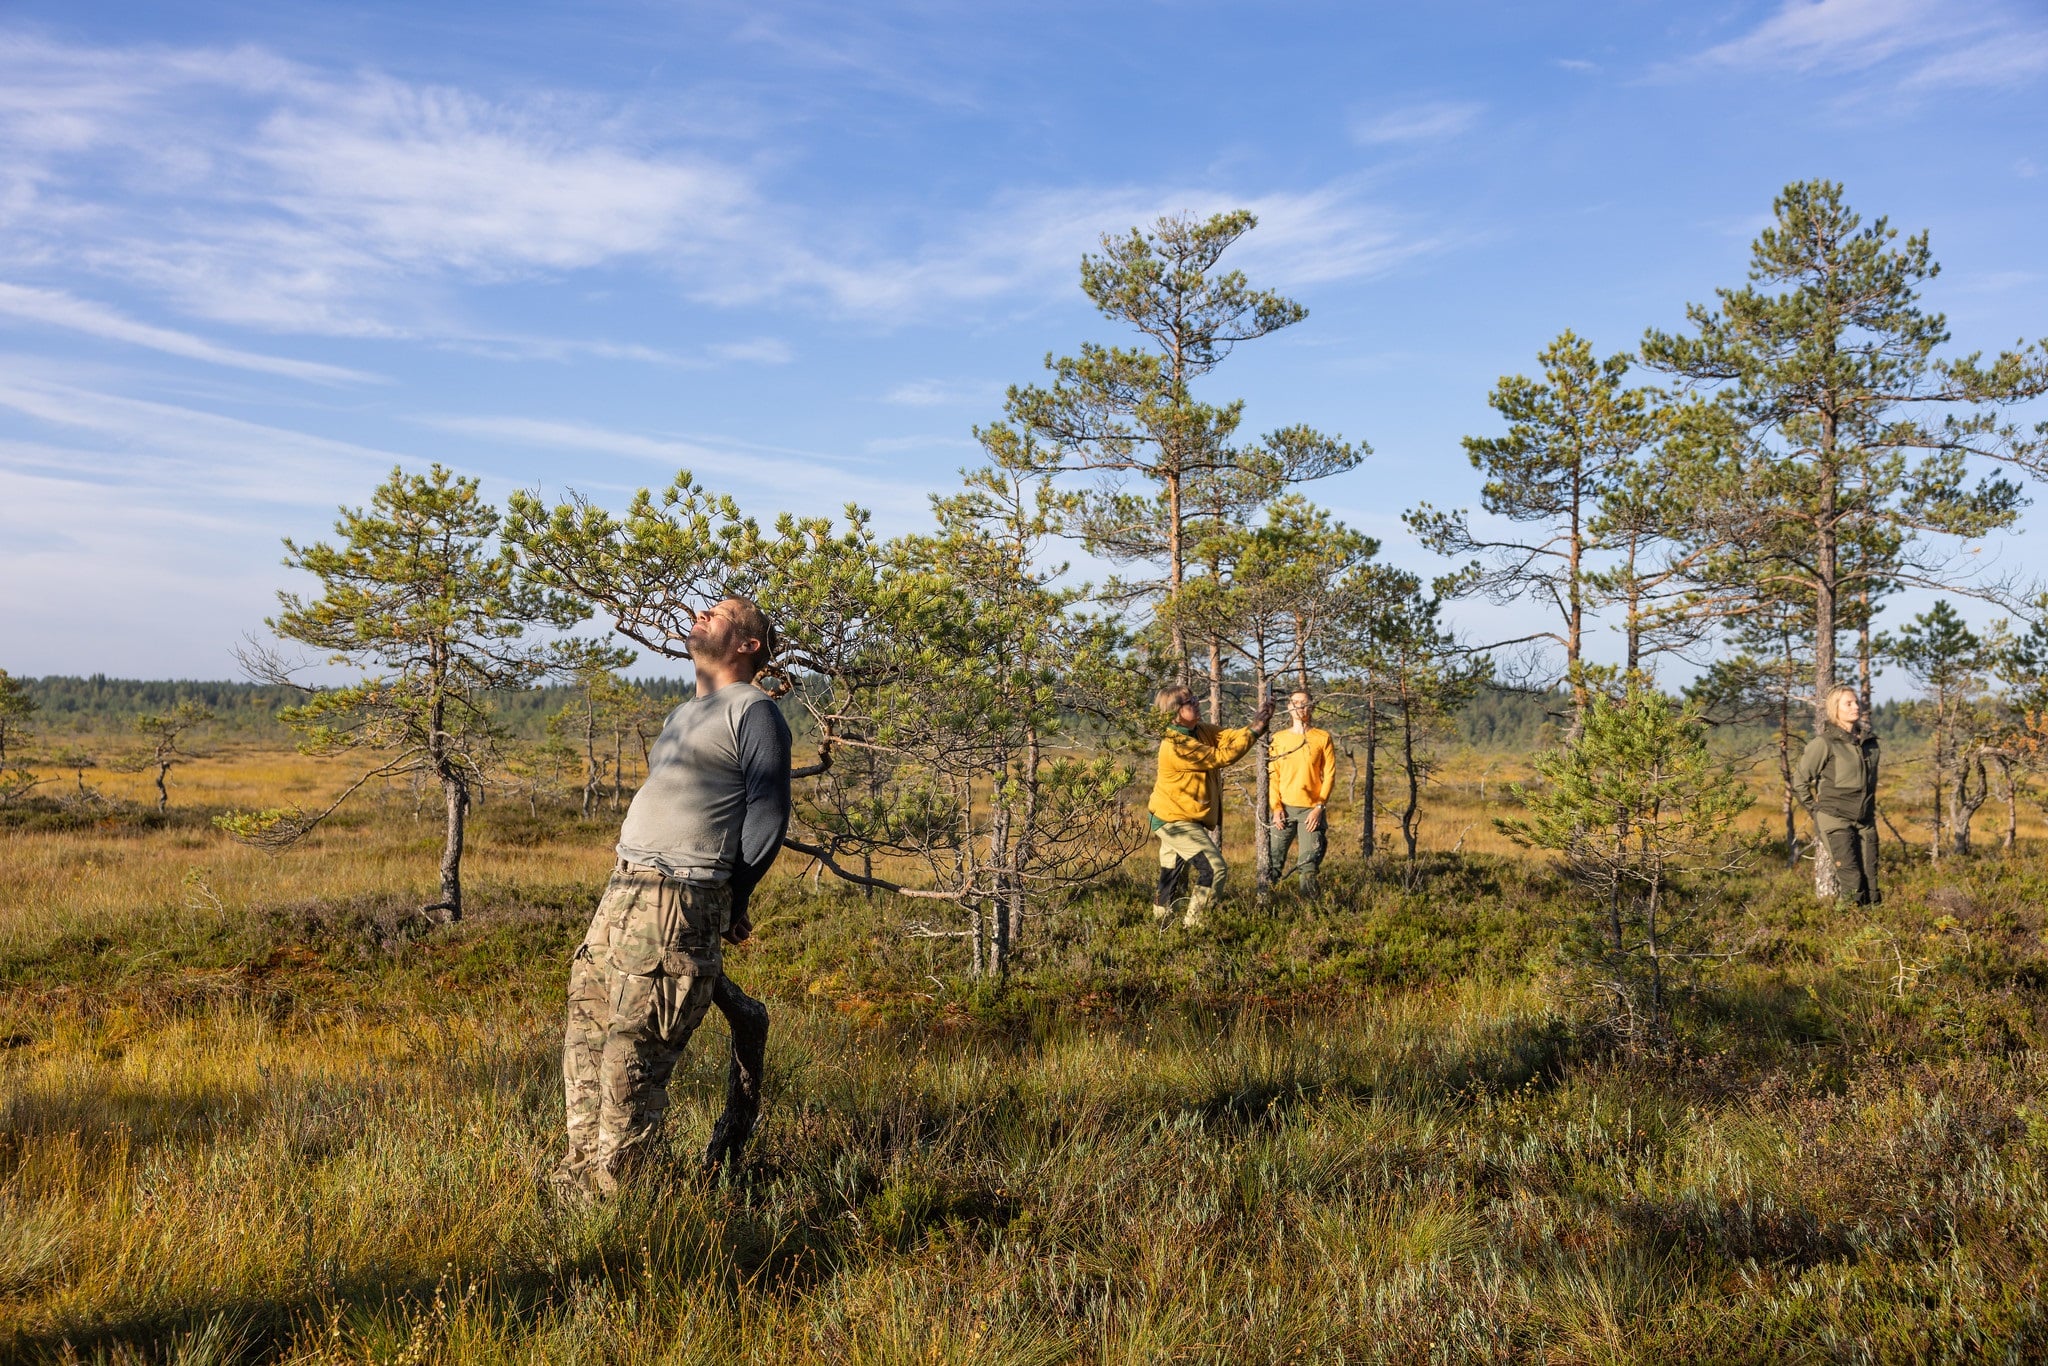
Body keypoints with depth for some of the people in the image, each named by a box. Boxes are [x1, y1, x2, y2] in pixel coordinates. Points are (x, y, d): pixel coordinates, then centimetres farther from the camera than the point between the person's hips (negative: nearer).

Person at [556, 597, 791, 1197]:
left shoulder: (754, 711, -5)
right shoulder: (684, 714, 24)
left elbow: (768, 817, -10)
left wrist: (729, 903, -2)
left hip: (679, 899, -9)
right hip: (623, 888, 9)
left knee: (633, 1048, -7)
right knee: (586, 1031, 10)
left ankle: (604, 1190, 3)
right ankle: (578, 1176, 20)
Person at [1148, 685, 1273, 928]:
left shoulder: (1201, 731, 5)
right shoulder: (1177, 745, -24)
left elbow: (1229, 737, -4)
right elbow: (1221, 757, -24)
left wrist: (1259, 723, -18)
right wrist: (1254, 731, -20)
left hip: (1174, 819, 10)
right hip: (1175, 821, -10)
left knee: (1173, 875, 16)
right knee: (1214, 868, -14)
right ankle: (1192, 925, -11)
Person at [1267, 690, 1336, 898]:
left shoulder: (1322, 738, 4)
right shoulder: (1278, 739, 9)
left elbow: (1329, 775, 1)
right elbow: (1273, 776, 7)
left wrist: (1319, 807, -8)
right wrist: (1276, 807, -5)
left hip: (1311, 810, -2)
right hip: (1284, 809, 2)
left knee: (1308, 864, -6)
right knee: (1272, 861, -2)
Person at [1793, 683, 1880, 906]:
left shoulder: (1869, 742, 10)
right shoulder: (1825, 743, -7)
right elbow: (1800, 780, -2)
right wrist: (1816, 810, 1)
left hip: (1866, 821, 6)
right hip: (1836, 820, -6)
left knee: (1870, 884, 4)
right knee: (1851, 881, -13)